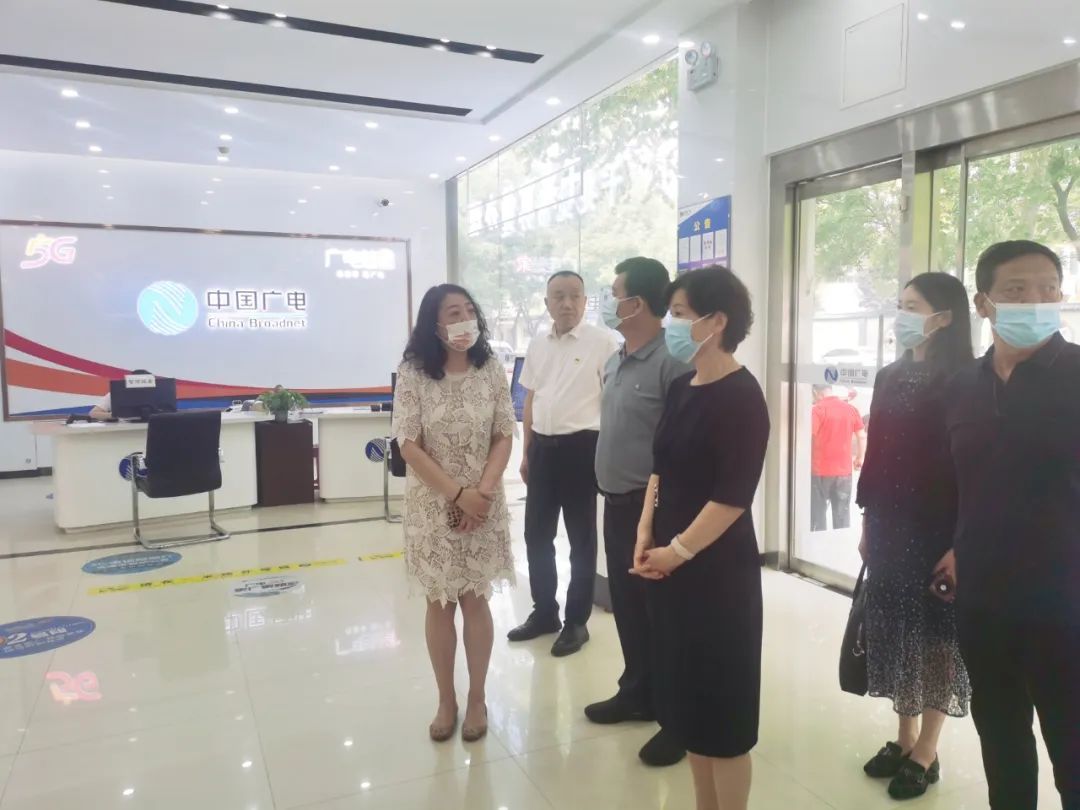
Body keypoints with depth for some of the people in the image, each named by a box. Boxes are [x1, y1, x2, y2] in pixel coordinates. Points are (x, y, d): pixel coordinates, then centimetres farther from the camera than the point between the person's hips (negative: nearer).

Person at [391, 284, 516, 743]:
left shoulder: (492, 371, -3)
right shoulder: (413, 374, -9)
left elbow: (504, 438, -1)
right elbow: (409, 446, -11)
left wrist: (483, 490, -14)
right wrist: (457, 493, -15)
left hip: (483, 504, 1)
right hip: (433, 505, -1)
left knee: (475, 601, 10)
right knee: (439, 603, 10)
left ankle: (477, 698, 27)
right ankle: (446, 700, 28)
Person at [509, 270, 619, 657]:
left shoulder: (602, 342, -7)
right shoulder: (537, 345, 11)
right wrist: (527, 452, 17)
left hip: (581, 447, -6)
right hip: (542, 447, 6)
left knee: (581, 537, 7)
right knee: (536, 534, 14)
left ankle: (577, 621, 22)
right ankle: (544, 612, 31)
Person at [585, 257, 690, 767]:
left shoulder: (672, 363, -19)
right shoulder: (615, 361, 9)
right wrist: (610, 491, 17)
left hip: (653, 508, -9)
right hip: (616, 503, 9)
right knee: (626, 604, 19)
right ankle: (637, 693, 37)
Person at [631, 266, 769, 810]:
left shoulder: (741, 396, -15)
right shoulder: (680, 388, 8)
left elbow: (733, 497, -18)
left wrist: (680, 549, -13)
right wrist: (646, 532, 1)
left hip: (718, 569, -8)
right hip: (667, 564, 8)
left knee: (721, 703, 8)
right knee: (687, 695, 18)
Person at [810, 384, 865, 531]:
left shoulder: (818, 409, -10)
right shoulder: (851, 409, 5)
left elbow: (808, 436, -17)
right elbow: (862, 437, 6)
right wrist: (859, 458, 19)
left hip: (820, 470, -4)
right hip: (844, 470, 4)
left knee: (818, 515, 5)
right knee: (842, 515, 11)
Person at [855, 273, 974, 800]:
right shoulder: (890, 379, 8)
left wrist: (961, 544, -15)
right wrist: (867, 524, 11)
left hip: (939, 534, -6)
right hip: (889, 531, 6)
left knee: (936, 636, 7)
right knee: (895, 633, 13)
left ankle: (926, 753, 21)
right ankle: (904, 737, 29)